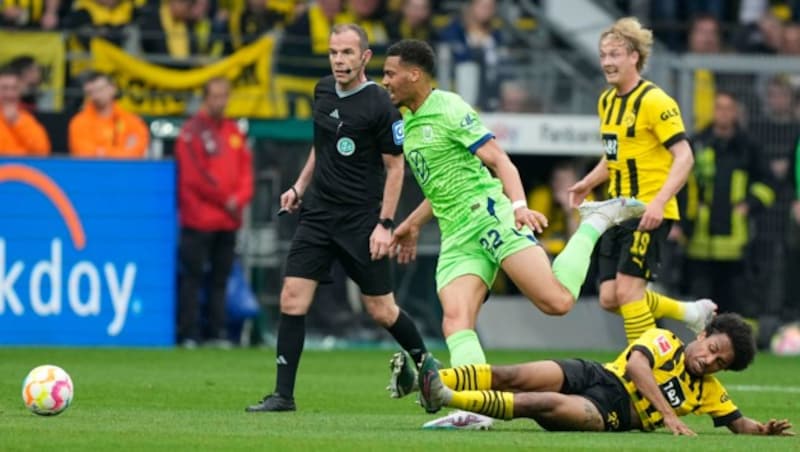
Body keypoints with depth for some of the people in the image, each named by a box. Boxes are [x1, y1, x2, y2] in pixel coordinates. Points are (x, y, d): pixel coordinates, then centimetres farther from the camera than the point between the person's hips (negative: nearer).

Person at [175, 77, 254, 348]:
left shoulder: (234, 132, 15)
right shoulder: (193, 131, -4)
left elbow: (245, 170, 14)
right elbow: (195, 174, -11)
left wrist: (240, 198, -4)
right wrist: (225, 200, -8)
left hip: (228, 221, 6)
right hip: (199, 220, -6)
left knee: (220, 278, 7)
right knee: (193, 276, -5)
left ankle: (218, 333, 9)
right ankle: (188, 334, -5)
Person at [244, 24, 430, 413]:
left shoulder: (379, 105, -13)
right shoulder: (323, 91, 6)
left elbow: (395, 166, -9)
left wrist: (385, 224, -13)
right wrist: (300, 186, 16)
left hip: (362, 220, -5)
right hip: (318, 214, 5)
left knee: (381, 310, 2)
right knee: (292, 297, -6)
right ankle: (283, 394, -3)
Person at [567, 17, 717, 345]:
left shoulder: (654, 101, -13)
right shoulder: (606, 101, 13)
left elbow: (684, 156, -18)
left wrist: (659, 202, -29)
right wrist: (588, 184, 10)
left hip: (649, 214, -8)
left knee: (627, 290, -14)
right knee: (609, 299, 4)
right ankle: (691, 312, 23)